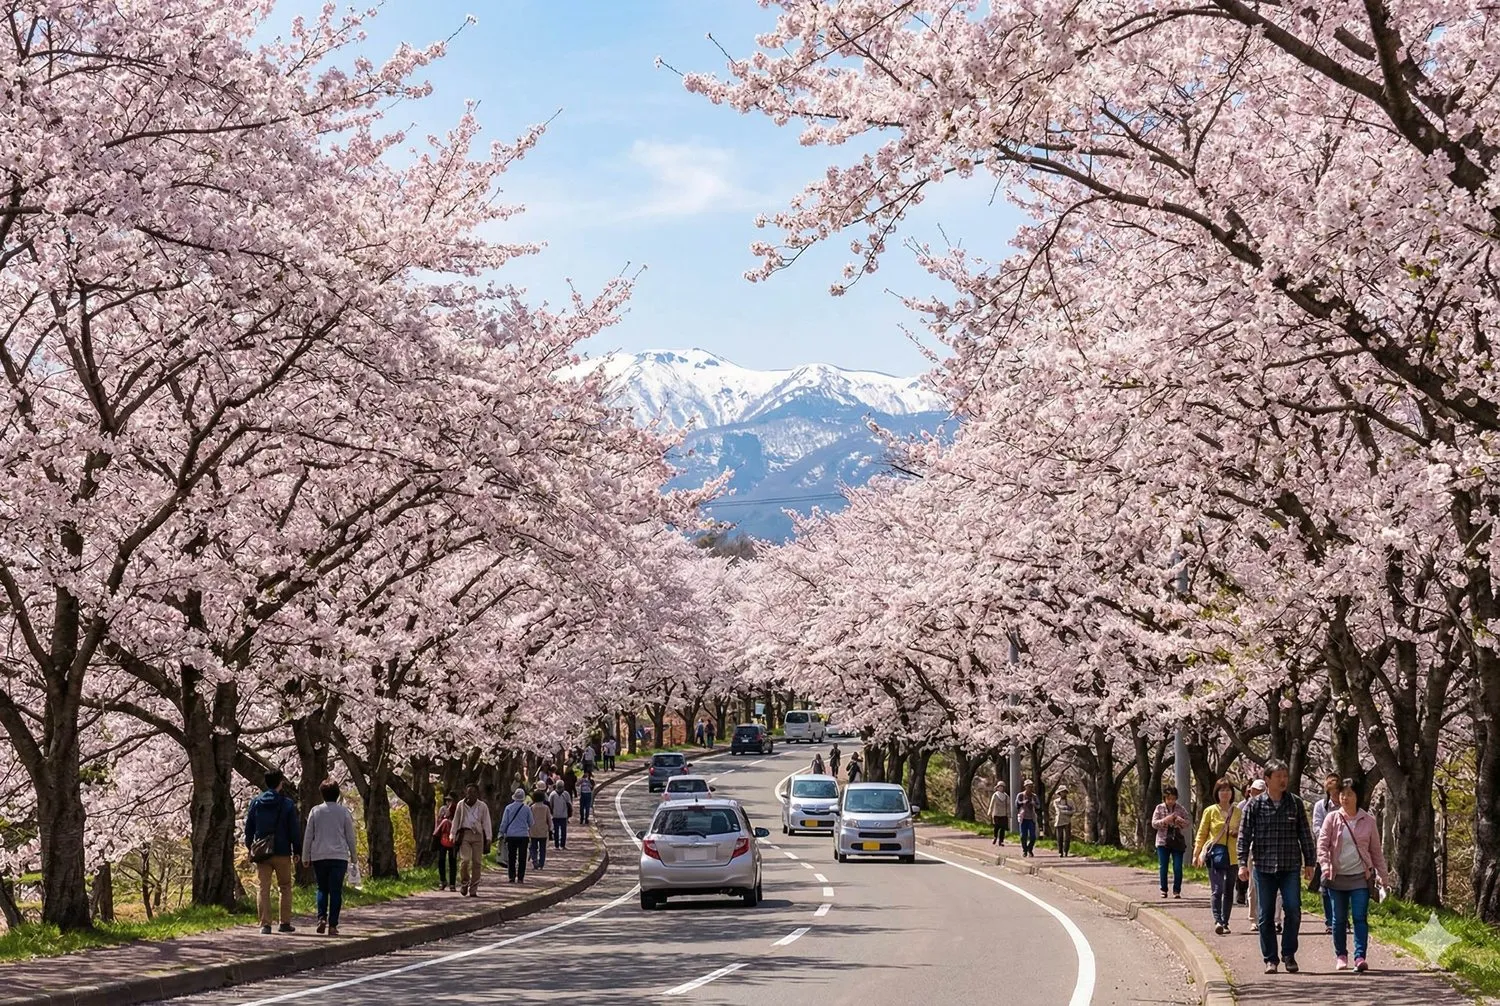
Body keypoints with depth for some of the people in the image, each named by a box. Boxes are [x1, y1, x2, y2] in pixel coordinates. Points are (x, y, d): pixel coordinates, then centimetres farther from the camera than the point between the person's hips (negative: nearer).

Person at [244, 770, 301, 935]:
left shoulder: (256, 803, 4)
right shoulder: (287, 804, -5)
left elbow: (248, 827, 8)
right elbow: (295, 829, -4)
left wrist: (250, 847, 18)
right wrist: (297, 851, 4)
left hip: (261, 853, 2)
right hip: (282, 853, -2)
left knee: (264, 888, 4)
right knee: (285, 887, 10)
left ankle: (265, 924, -2)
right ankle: (285, 923, 7)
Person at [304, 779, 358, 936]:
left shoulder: (315, 811, 2)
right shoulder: (344, 811, 1)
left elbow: (308, 836, 4)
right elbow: (350, 836, 5)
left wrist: (306, 856, 11)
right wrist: (353, 856, 15)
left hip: (319, 857, 1)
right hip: (339, 856, -1)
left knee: (322, 889, 13)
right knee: (336, 891, 1)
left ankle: (322, 918, -7)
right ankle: (333, 925, -3)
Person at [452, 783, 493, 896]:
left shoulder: (482, 806, 7)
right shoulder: (461, 805, 8)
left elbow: (486, 823, 7)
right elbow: (456, 821, 14)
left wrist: (488, 838, -1)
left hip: (478, 835, 1)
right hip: (465, 834, -1)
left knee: (477, 862, 0)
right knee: (465, 859, -16)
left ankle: (473, 889, 6)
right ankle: (464, 882, 6)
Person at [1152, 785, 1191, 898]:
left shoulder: (1180, 808, 4)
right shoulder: (1159, 808, 2)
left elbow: (1188, 823, 5)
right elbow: (1154, 823, -2)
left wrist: (1181, 821, -16)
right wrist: (1165, 820, -18)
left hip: (1178, 842, 0)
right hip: (1163, 841, 0)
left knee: (1178, 867, -4)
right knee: (1163, 867, 4)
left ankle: (1177, 890, 5)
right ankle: (1163, 890, 14)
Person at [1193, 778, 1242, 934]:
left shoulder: (1237, 812, 11)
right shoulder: (1210, 811, 3)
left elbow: (1242, 834, 22)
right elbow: (1202, 834, 6)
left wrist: (1237, 833, -2)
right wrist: (1196, 854, 0)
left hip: (1232, 855, 3)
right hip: (1215, 852, -3)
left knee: (1229, 891, 7)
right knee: (1216, 889, -14)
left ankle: (1225, 923, 15)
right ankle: (1217, 921, -23)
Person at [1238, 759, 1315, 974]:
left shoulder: (1295, 804, 6)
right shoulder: (1255, 805, 2)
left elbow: (1305, 835, 11)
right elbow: (1244, 835, 2)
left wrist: (1309, 862, 9)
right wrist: (1243, 863, -5)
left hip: (1290, 867, 0)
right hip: (1264, 867, 0)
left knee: (1293, 910, -8)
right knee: (1265, 915, 3)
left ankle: (1289, 954, 7)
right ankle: (1270, 959, 12)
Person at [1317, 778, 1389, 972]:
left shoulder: (1368, 821, 5)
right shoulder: (1332, 819, 2)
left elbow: (1376, 850, 12)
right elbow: (1322, 844, -3)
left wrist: (1383, 875, 12)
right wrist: (1325, 865, -19)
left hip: (1361, 876, -1)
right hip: (1337, 876, 1)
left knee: (1360, 917, -9)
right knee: (1339, 920, 6)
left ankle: (1360, 956, -11)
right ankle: (1341, 956, 17)